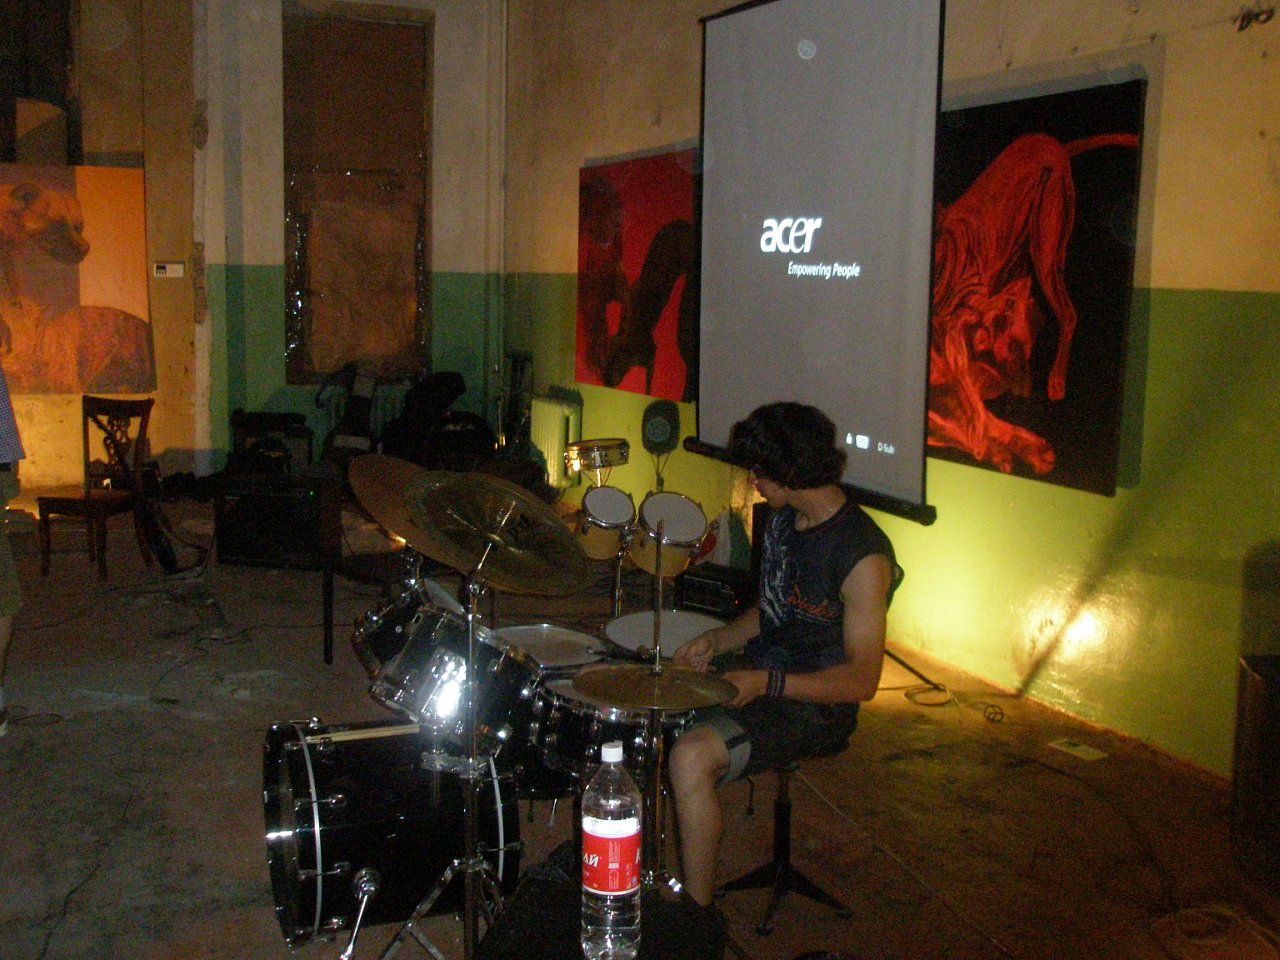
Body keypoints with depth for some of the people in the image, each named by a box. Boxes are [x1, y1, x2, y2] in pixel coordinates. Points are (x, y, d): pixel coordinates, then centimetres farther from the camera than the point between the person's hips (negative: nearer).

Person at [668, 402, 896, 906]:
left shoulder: (862, 555, -23)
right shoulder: (783, 520, 4)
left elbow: (862, 679, -21)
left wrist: (765, 682, -26)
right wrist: (716, 640, 1)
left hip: (813, 705, -9)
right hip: (757, 668, 9)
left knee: (691, 756, -30)